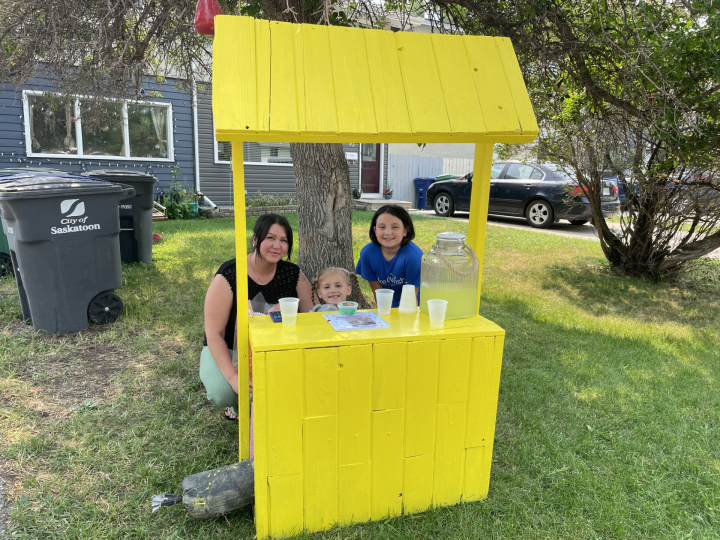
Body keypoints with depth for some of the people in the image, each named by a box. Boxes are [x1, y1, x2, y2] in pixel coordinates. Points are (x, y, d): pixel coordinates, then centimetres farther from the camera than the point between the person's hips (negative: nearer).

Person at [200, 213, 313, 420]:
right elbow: (214, 334, -19)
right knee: (223, 394, -31)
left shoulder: (293, 274, -9)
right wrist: (233, 377, -29)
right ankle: (237, 403, 9)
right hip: (228, 350, -2)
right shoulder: (229, 276, -20)